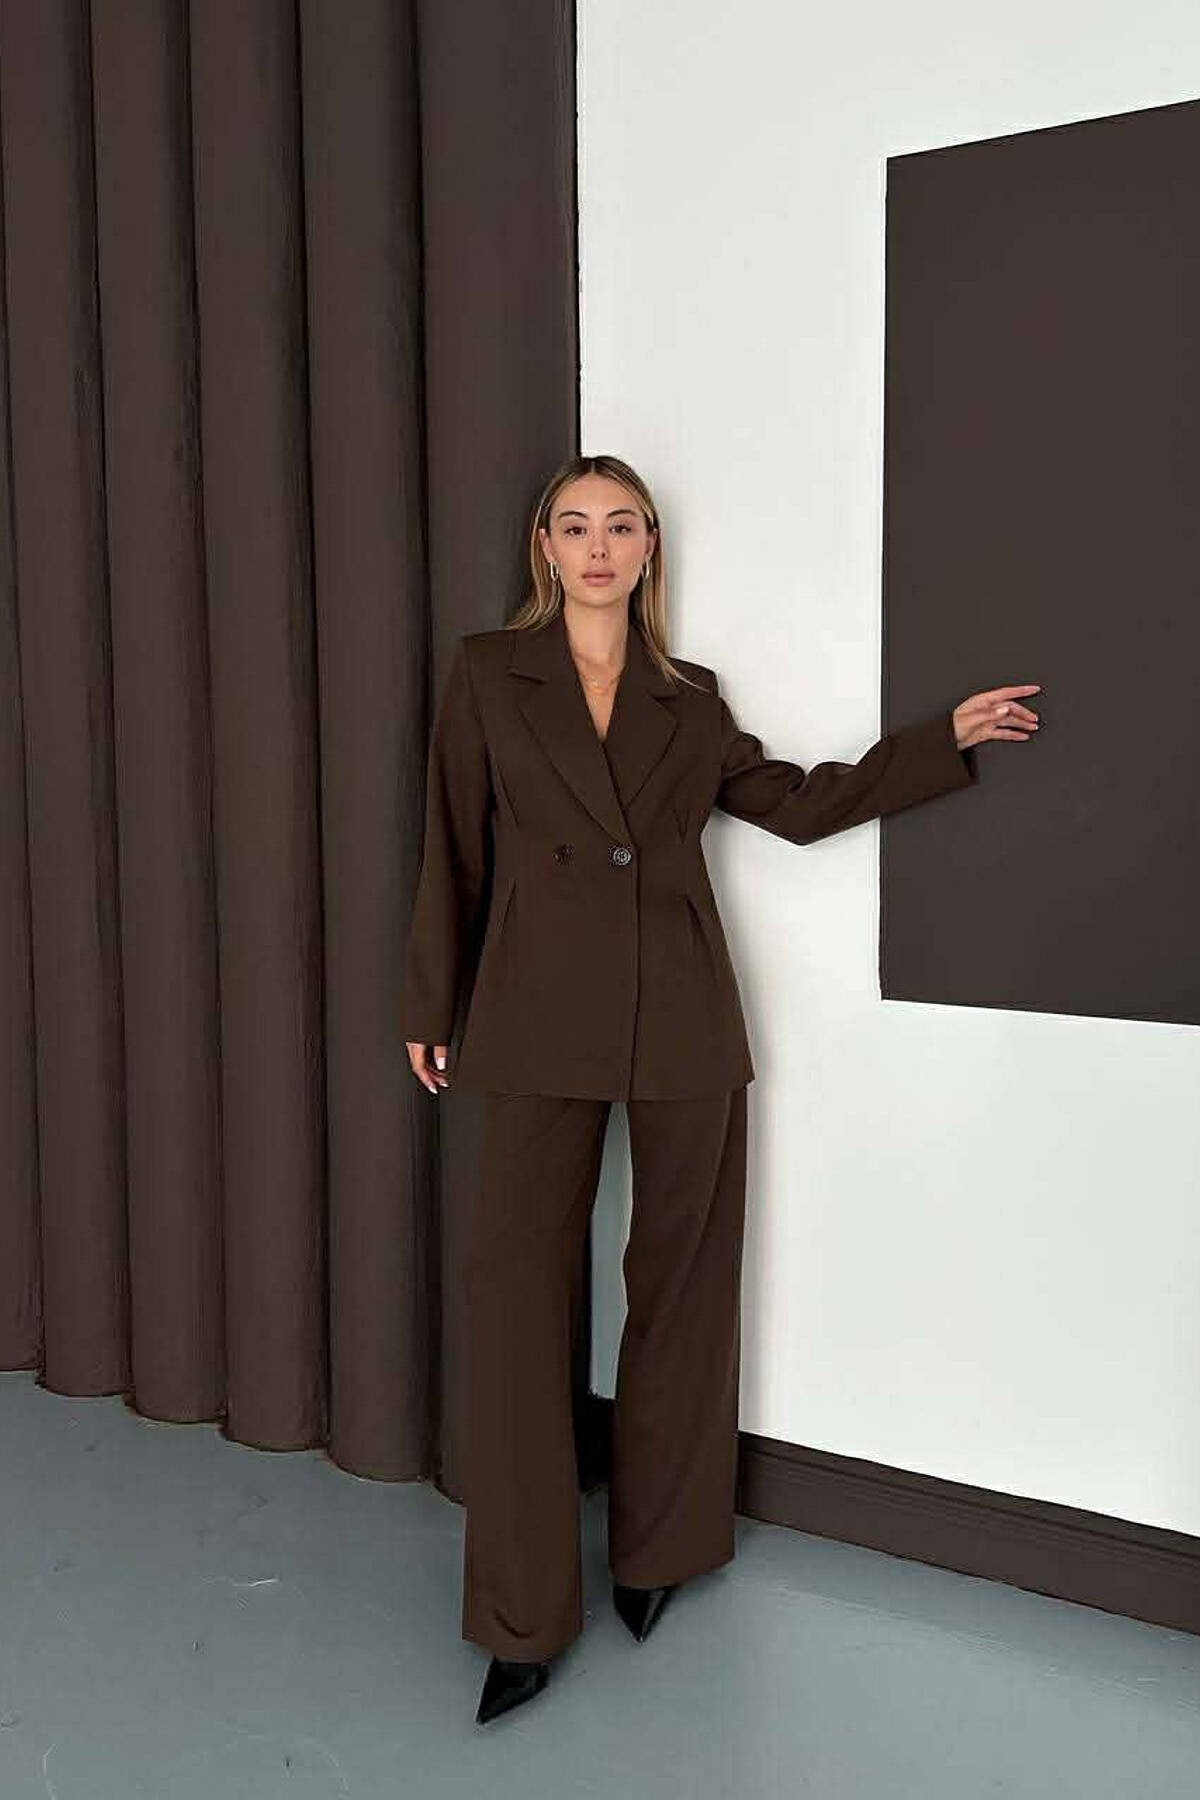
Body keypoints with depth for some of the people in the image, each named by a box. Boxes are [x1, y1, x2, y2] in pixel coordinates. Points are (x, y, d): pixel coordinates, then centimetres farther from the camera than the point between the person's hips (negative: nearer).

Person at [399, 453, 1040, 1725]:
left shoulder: (687, 699, 11)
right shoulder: (487, 672, 5)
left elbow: (798, 803, 14)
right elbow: (455, 848, 5)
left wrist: (945, 739, 12)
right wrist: (430, 1011, 6)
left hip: (682, 1022, 2)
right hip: (542, 1018, -2)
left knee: (680, 1283, 8)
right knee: (516, 1285, -3)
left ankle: (655, 1548, 29)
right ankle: (523, 1617, 9)